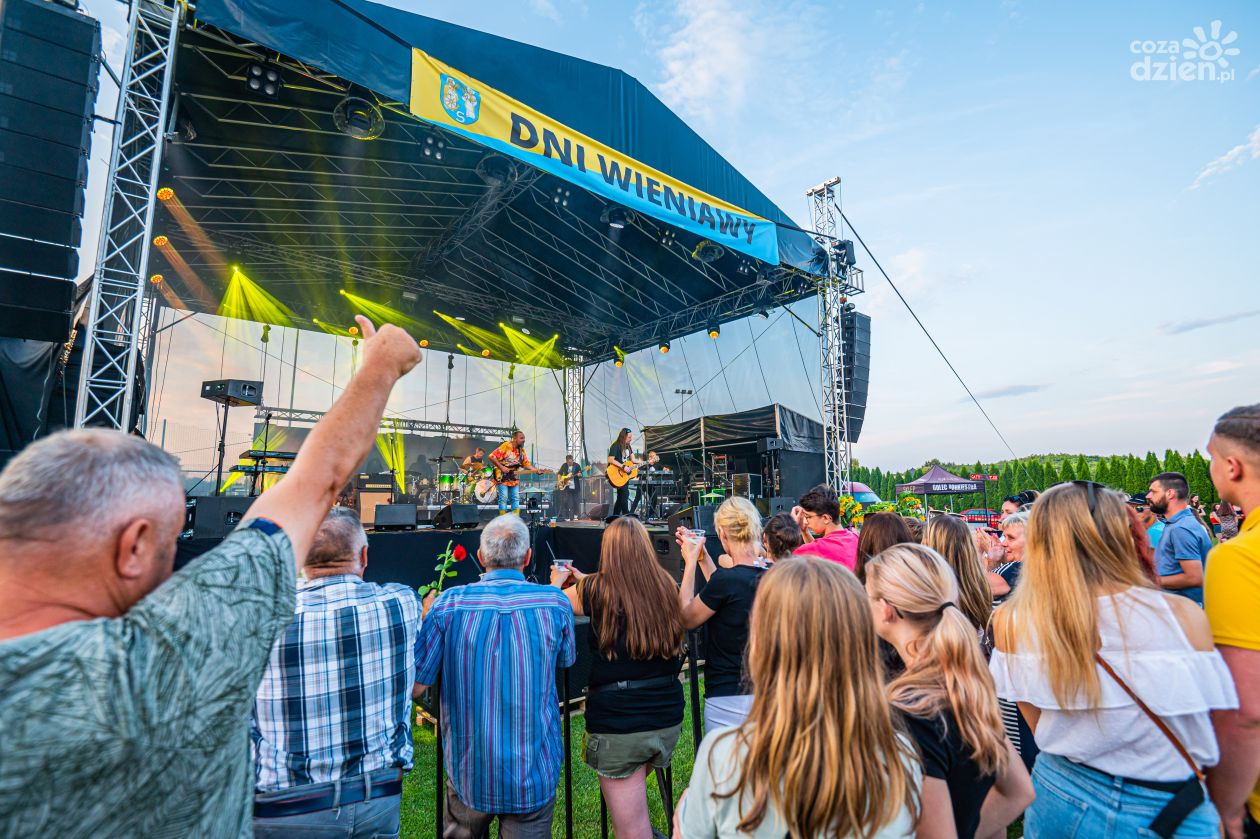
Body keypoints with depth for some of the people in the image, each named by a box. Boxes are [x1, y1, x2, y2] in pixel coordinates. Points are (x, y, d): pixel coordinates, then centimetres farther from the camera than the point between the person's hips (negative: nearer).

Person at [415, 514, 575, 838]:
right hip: (534, 775, -1)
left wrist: (426, 617, 8)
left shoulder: (448, 604, -14)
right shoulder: (555, 603, -12)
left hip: (469, 771, 1)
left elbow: (415, 687, -8)